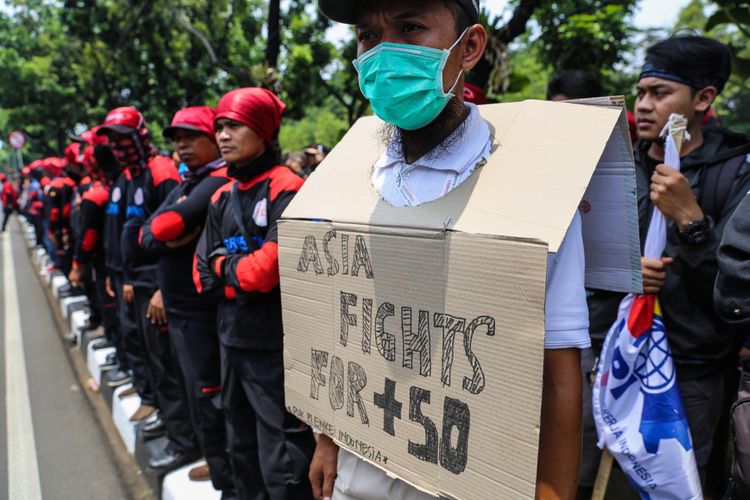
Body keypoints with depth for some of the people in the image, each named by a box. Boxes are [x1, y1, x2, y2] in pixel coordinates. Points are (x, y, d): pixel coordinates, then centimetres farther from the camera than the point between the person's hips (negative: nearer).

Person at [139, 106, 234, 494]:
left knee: (210, 399, 0)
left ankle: (229, 481, 15)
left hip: (204, 312, -9)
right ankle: (218, 462, 38)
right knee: (195, 393, 20)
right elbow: (148, 234, 6)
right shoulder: (186, 184, 14)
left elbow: (164, 227, -27)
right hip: (178, 309, 10)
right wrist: (165, 238, -12)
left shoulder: (220, 182, -17)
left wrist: (164, 227, -7)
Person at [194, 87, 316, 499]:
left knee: (281, 466, -1)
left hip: (274, 346, -7)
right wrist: (244, 268, -9)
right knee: (242, 449, 23)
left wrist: (224, 265, -4)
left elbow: (267, 270, -21)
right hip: (231, 338, 8)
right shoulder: (222, 196, 10)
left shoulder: (286, 189, -12)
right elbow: (203, 275, 8)